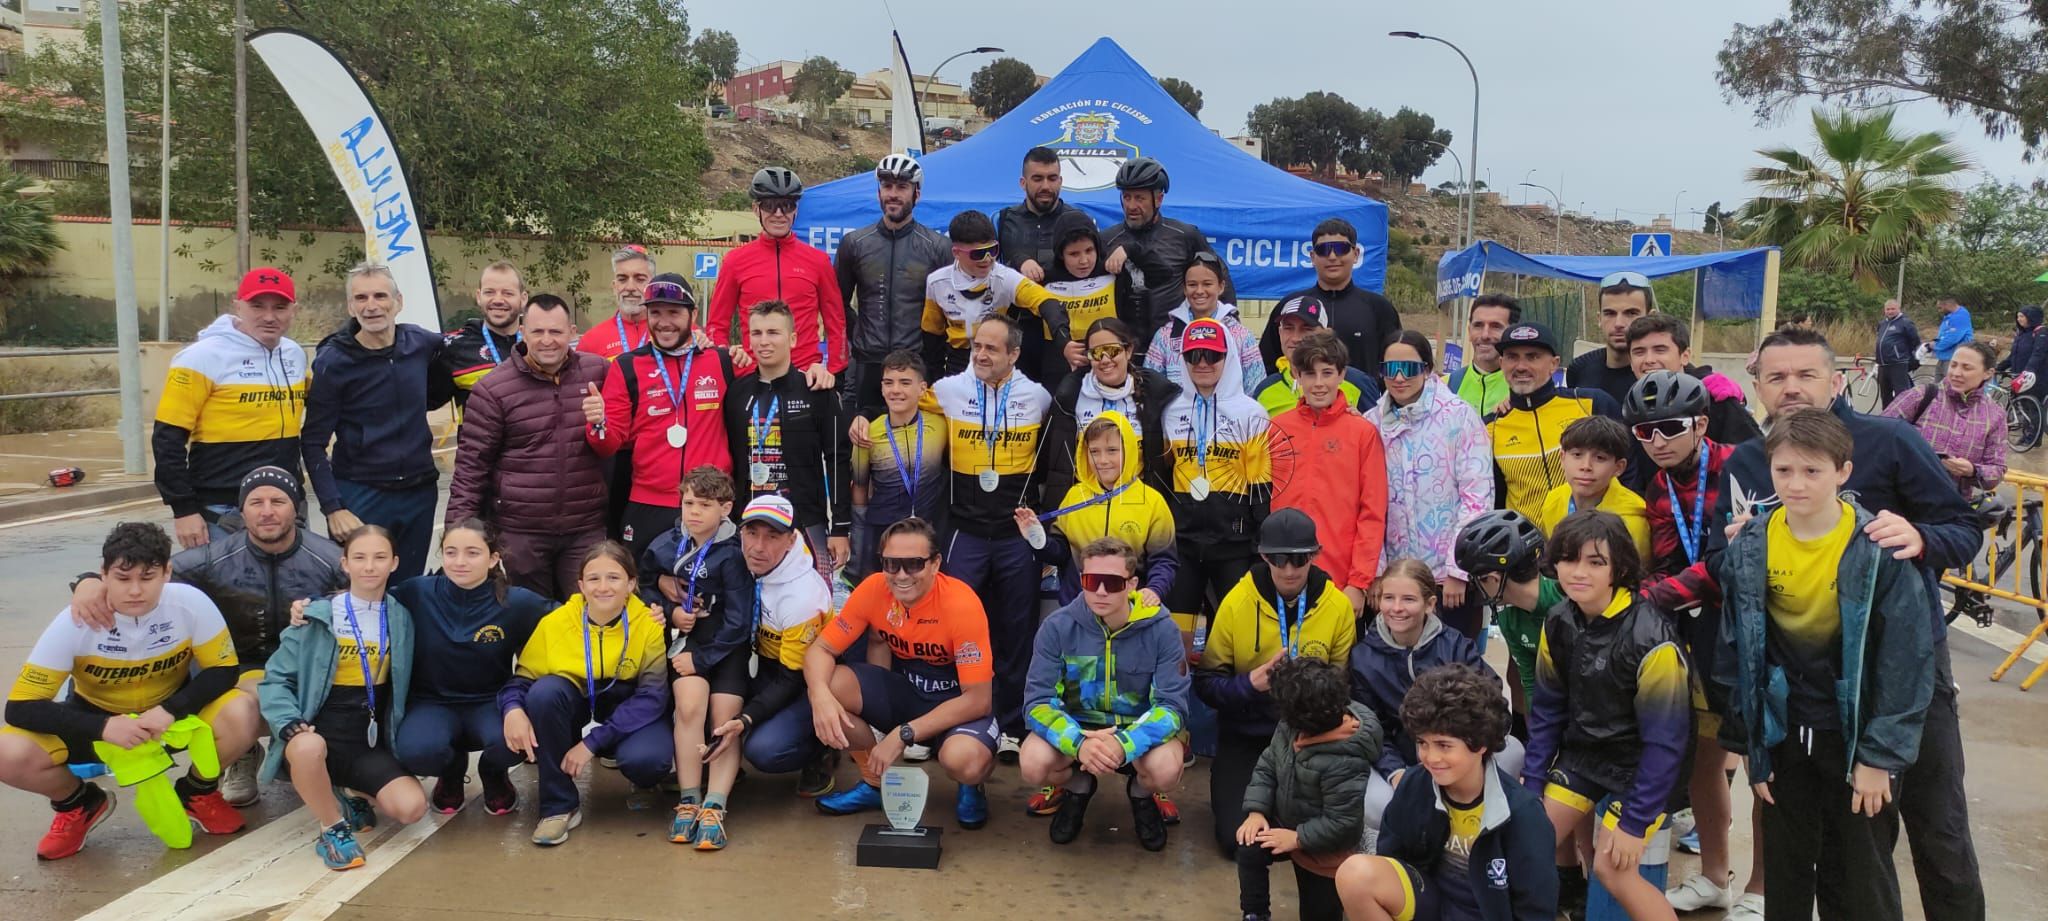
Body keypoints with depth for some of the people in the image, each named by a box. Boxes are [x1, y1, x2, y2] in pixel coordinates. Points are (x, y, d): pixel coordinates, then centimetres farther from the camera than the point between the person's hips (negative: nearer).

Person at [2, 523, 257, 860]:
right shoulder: (75, 622, -25)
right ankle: (79, 804, 8)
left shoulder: (190, 603, -25)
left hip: (172, 712, 0)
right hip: (97, 720, 1)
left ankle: (198, 792, 3)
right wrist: (103, 728, -34)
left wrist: (171, 710, -30)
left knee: (242, 715, -30)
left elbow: (224, 670, -14)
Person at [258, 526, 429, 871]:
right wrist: (291, 725, -20)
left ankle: (347, 798, 11)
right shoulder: (318, 616, -3)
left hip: (371, 743, 3)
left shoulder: (401, 619, 6)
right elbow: (276, 678, -4)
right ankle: (333, 827, -11)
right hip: (319, 735, -2)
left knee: (411, 807, -23)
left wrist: (399, 732, -2)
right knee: (308, 748, -40)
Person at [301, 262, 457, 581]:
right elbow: (314, 444, -7)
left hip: (420, 493, 4)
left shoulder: (424, 344, 0)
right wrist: (333, 509, -14)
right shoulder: (333, 361, -9)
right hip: (361, 495, -3)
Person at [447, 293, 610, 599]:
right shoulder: (493, 390, -5)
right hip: (518, 531, -2)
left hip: (586, 528, 2)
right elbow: (471, 464, -4)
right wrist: (459, 529, -9)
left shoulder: (598, 372, 2)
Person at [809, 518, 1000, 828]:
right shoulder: (874, 589, -14)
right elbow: (821, 649, -9)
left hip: (959, 700, -5)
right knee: (829, 685, -20)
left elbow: (978, 698, -25)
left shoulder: (961, 604, -27)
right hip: (906, 688, 5)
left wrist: (903, 734, -30)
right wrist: (820, 695, -33)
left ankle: (971, 787, 4)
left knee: (963, 759, -38)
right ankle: (877, 781, 5)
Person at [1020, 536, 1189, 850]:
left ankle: (1141, 793, 9)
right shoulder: (1057, 626, -15)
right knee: (1033, 766, -29)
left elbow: (1172, 705, -20)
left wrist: (1124, 744, -40)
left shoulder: (1161, 629, -17)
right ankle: (1077, 786, 10)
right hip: (1075, 725, 1)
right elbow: (1038, 700, -18)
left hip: (1140, 727, -1)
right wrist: (1079, 743, -38)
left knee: (1165, 771, -33)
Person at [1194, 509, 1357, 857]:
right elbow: (1206, 684, -6)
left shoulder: (1338, 606, -6)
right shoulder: (1237, 601, -9)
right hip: (1246, 735, -1)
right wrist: (1251, 683, -25)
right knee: (1238, 838, -13)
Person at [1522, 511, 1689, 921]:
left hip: (1639, 764, -6)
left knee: (1613, 869, -12)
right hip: (1581, 750, 6)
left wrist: (1635, 822, -19)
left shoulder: (1650, 638, -26)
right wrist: (1531, 781, -2)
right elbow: (1548, 708, 3)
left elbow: (1664, 740, -22)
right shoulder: (1558, 623, -7)